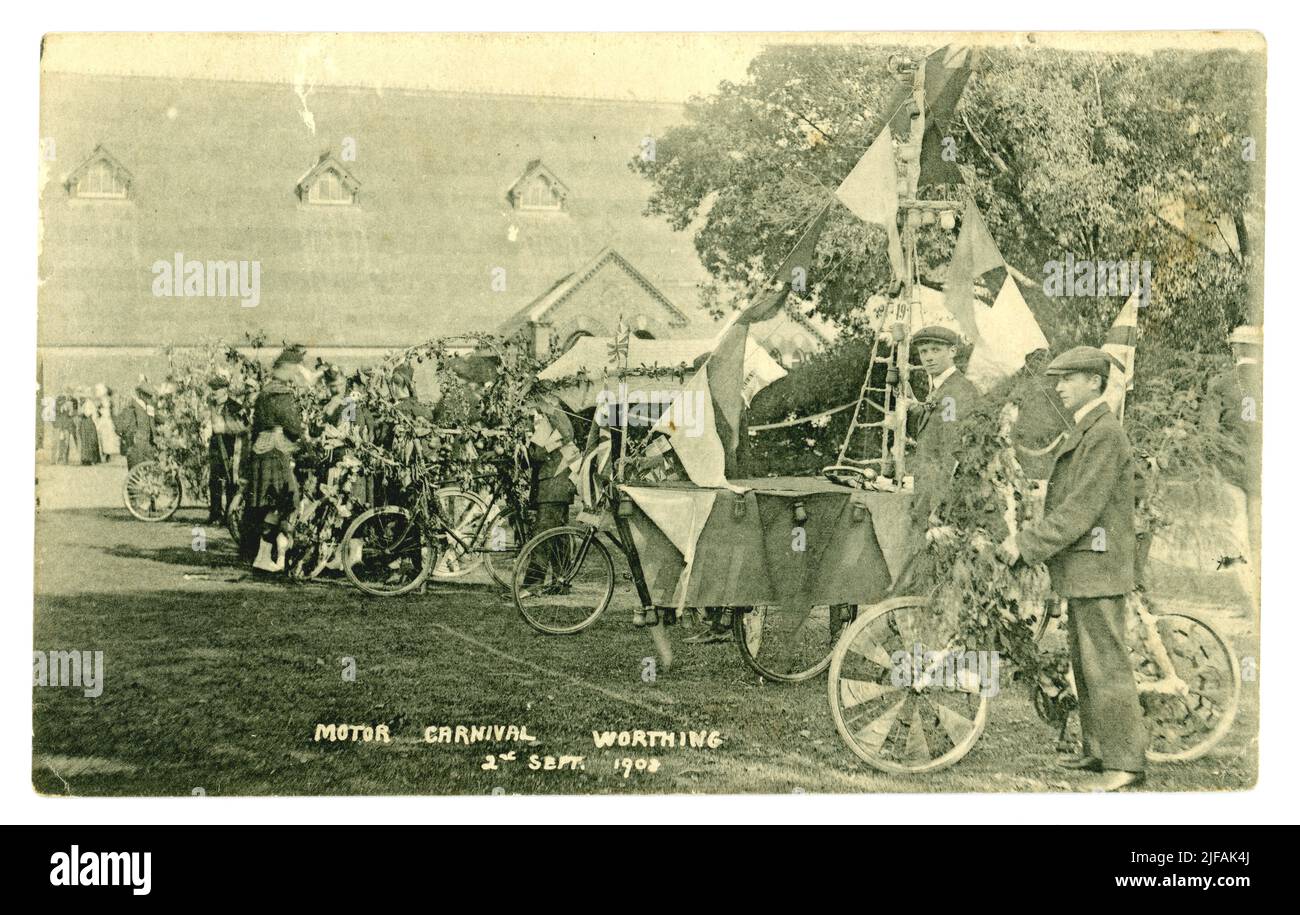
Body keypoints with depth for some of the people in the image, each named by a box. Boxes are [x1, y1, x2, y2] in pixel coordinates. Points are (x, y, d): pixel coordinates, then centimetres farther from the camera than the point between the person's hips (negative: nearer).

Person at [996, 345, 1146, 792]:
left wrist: (1027, 544, -18)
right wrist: (1026, 536, 7)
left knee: (1106, 664, -6)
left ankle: (1127, 761, 0)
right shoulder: (1084, 432, 16)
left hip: (1098, 567, -10)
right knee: (1085, 664, 15)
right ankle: (1098, 750, 24)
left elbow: (1080, 510, -21)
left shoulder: (1105, 435, -16)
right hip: (1082, 569, 10)